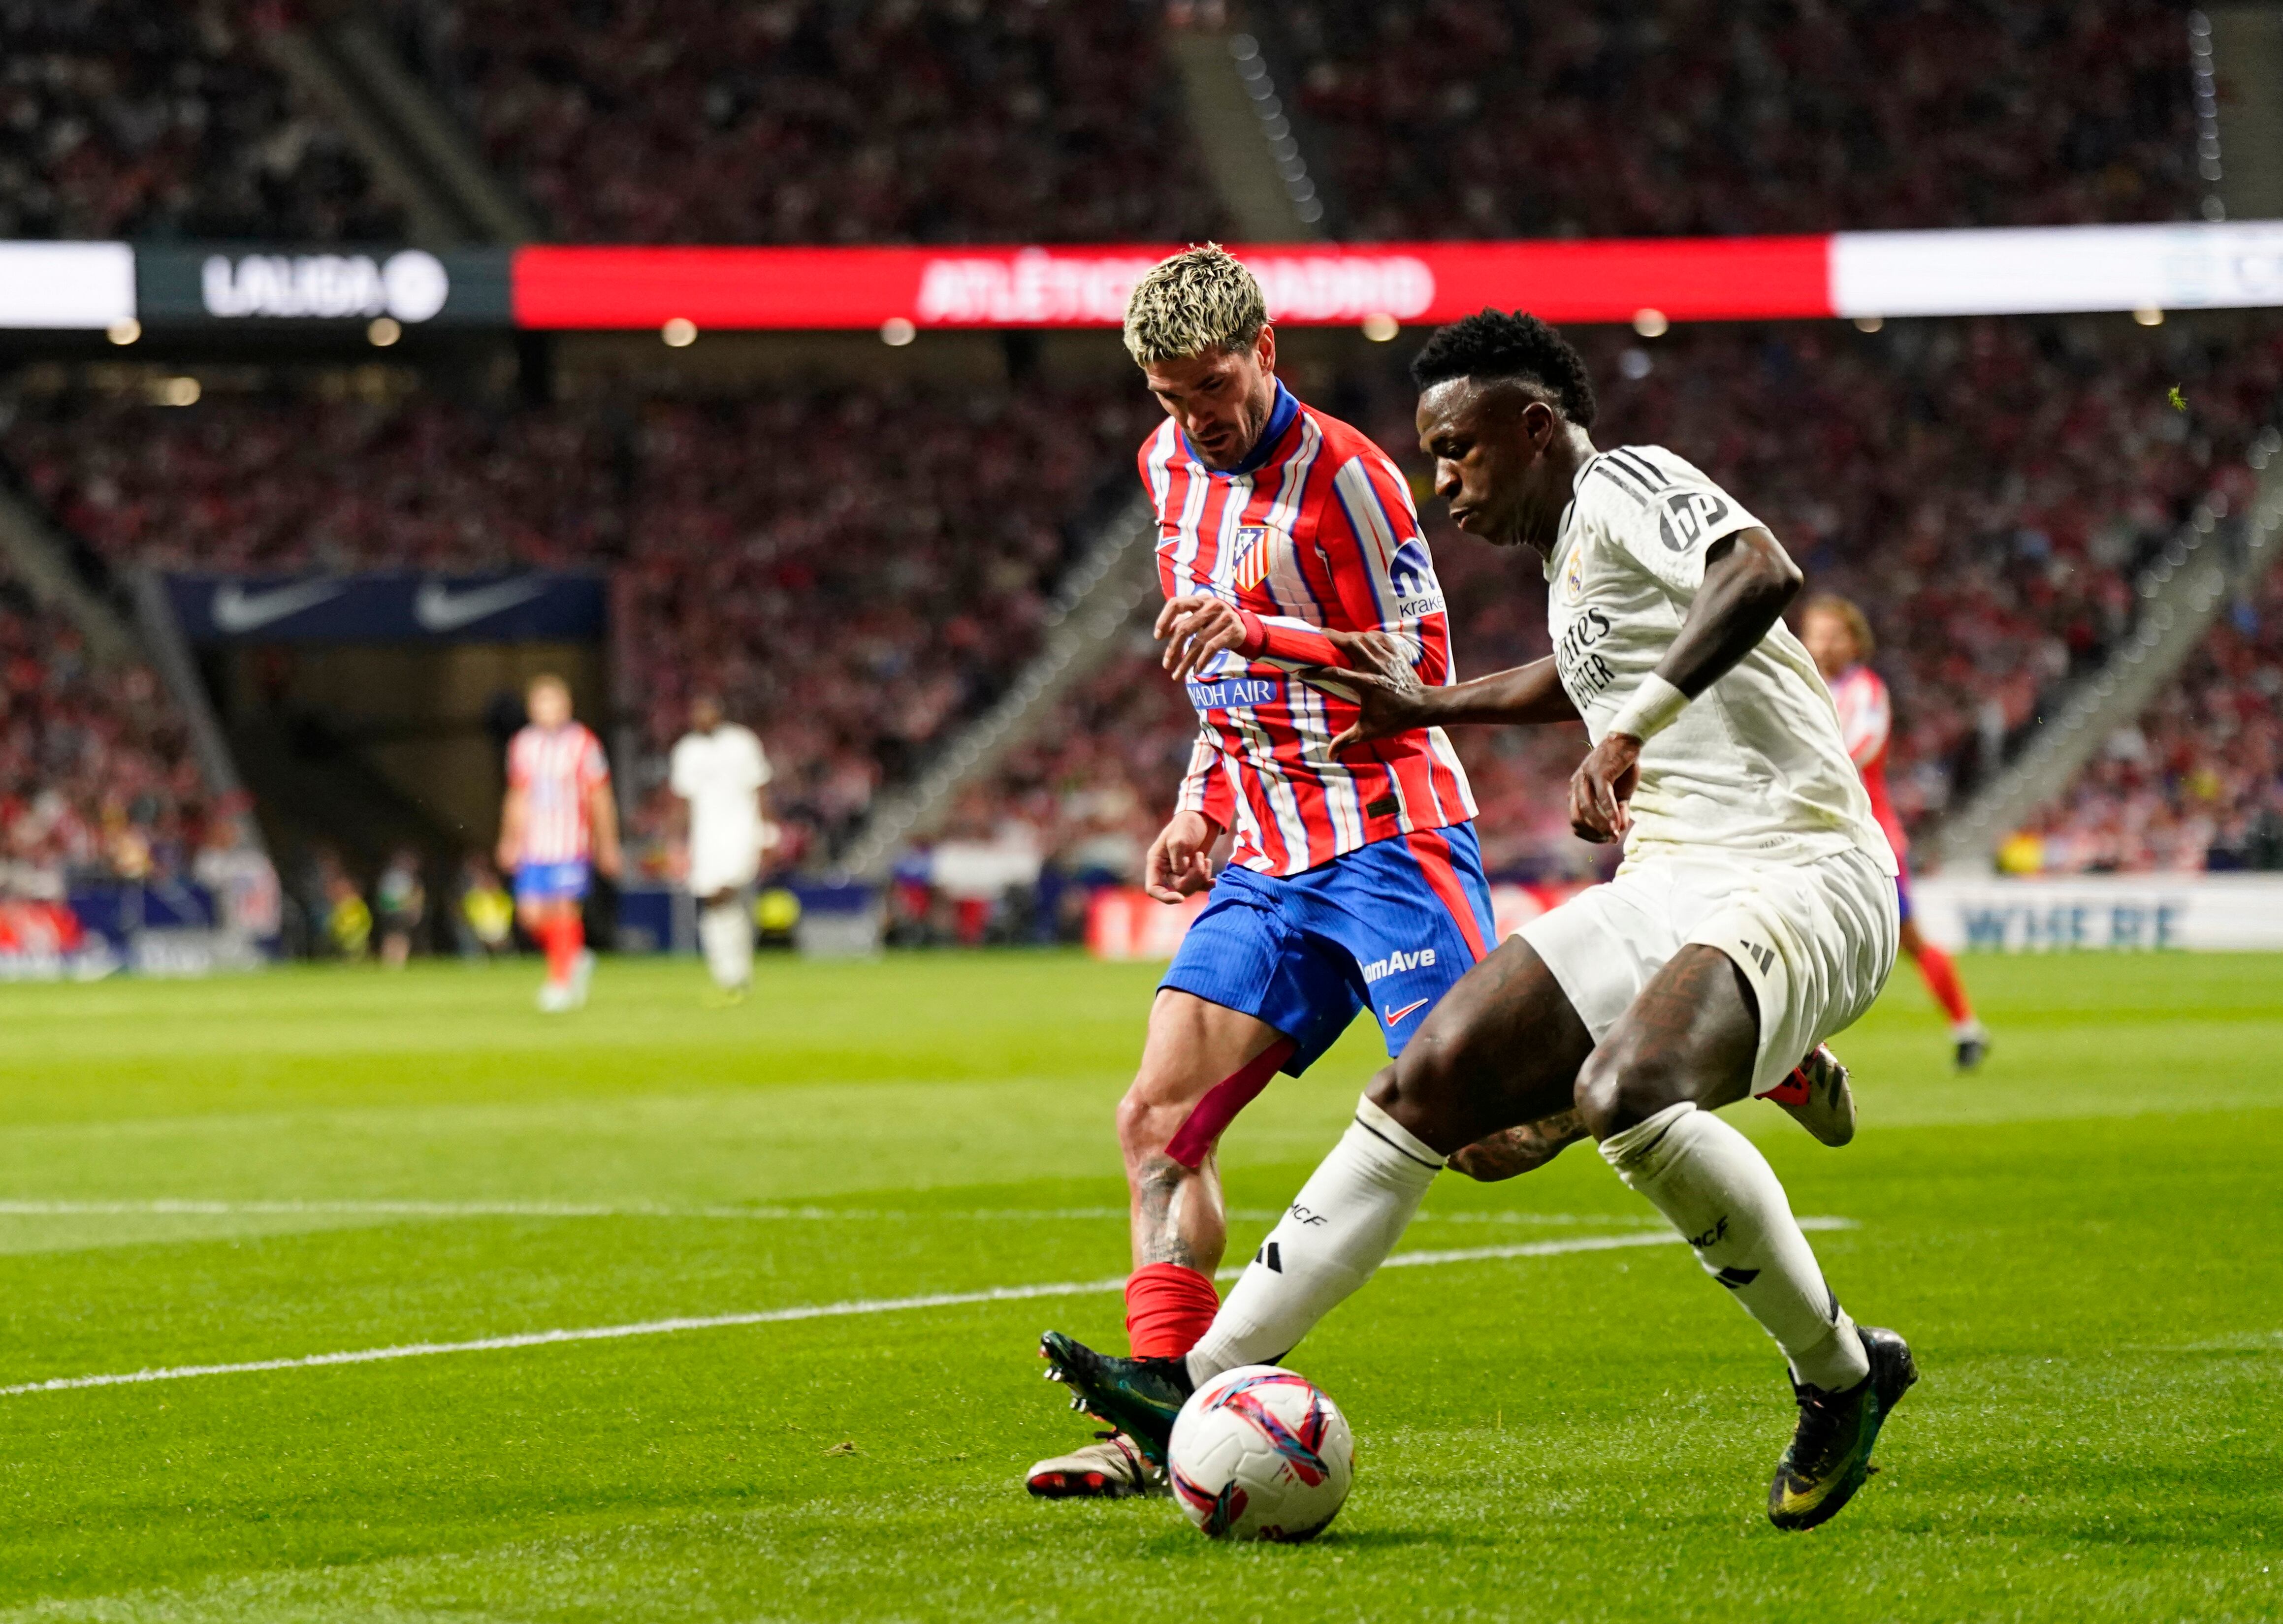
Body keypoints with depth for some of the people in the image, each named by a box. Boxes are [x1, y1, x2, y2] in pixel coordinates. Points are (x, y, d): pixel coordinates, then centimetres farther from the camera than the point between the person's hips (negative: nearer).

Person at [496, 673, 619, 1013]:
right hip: (533, 847, 4)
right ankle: (577, 959, 21)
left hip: (571, 844, -4)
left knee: (564, 908, -12)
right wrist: (510, 842, 14)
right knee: (531, 914, -2)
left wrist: (608, 846, 5)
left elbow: (601, 799, 4)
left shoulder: (583, 743, -1)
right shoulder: (522, 745, 11)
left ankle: (561, 981, -2)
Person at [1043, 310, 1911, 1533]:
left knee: (1622, 1094, -34)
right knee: (1425, 1084, 1)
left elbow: (1762, 573, -30)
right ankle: (1205, 1384, 3)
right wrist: (1433, 709, 50)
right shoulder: (1570, 554, 20)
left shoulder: (1627, 485, -8)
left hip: (1795, 879, -9)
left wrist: (1633, 726, -38)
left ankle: (1841, 1375, -16)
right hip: (1666, 894, 10)